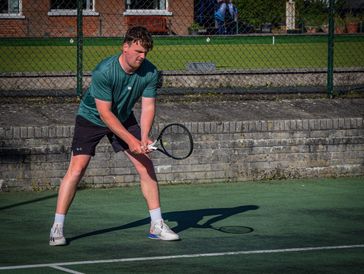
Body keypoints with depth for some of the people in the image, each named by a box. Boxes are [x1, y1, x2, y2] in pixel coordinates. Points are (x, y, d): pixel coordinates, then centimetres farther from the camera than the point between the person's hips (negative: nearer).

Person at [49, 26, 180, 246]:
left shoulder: (150, 72, -18)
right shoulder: (104, 71, -32)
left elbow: (148, 106, -14)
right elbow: (105, 113, -29)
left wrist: (143, 138, -30)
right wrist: (130, 140, -33)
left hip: (124, 119, 5)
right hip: (91, 118, -5)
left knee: (147, 165, -4)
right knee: (77, 169, -16)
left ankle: (157, 225, 6)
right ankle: (57, 228, -8)